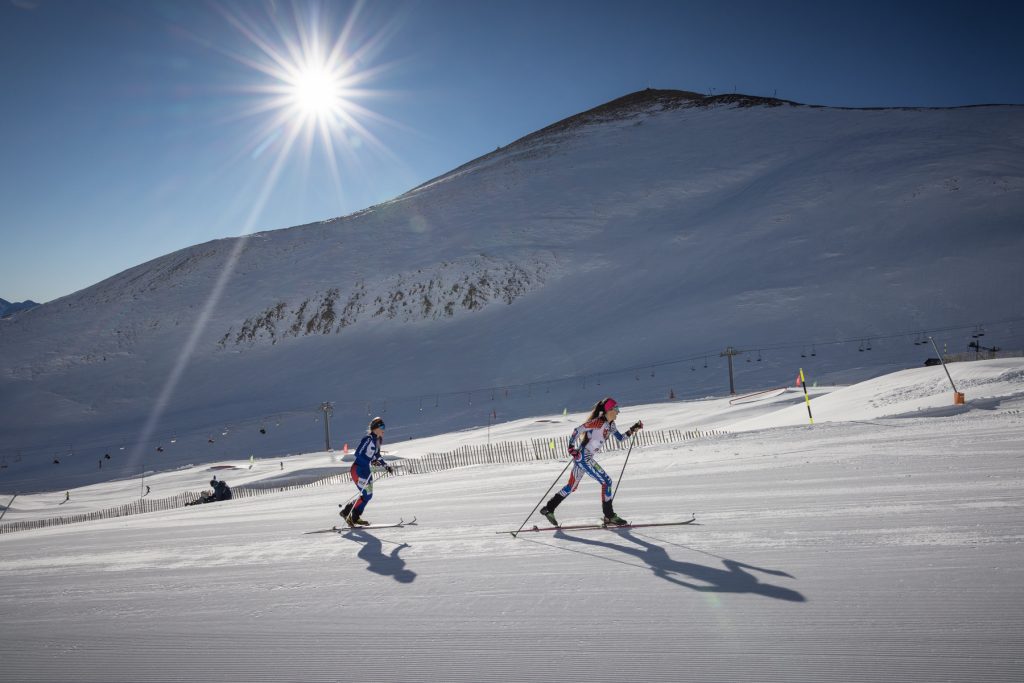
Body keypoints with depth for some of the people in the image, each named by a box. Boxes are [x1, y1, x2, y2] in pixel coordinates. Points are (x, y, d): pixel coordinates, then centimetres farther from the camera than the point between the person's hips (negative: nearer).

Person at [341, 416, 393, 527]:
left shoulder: (377, 440, 8)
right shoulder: (368, 439, -19)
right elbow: (358, 454, -24)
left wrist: (386, 465, 12)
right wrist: (371, 461, -31)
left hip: (366, 469, 9)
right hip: (358, 469, -9)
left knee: (368, 495, 10)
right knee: (366, 495, -9)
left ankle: (355, 517, 22)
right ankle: (352, 517, 5)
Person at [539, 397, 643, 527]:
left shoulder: (610, 425, 12)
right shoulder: (599, 422, -17)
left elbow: (620, 438, 20)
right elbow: (577, 430, -20)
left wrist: (633, 430, 8)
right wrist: (571, 447, -21)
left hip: (586, 458, 10)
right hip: (583, 457, -10)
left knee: (572, 486, 16)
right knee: (606, 481, -6)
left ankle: (548, 509, 24)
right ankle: (609, 516, 2)